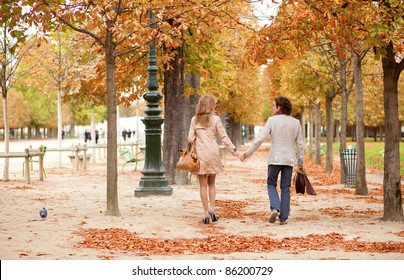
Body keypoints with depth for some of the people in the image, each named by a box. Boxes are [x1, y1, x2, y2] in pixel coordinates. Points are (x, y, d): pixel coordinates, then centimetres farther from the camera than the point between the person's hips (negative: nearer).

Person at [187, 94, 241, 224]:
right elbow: (224, 137, -4)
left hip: (200, 154, 0)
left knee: (203, 185, 4)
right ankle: (212, 208, 3)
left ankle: (206, 212, 1)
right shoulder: (215, 119, -3)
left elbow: (190, 138, -1)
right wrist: (234, 150, 2)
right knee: (212, 183, 16)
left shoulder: (194, 120, 1)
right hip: (213, 154, 0)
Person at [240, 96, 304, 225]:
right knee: (285, 188, 9)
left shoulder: (272, 120, -7)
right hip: (289, 159, 2)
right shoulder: (296, 122, 3)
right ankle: (283, 218, 7)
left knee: (271, 184, 14)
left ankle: (275, 208, -9)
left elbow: (260, 138, -12)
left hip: (275, 158, -2)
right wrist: (300, 162, 13)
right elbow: (300, 144, 5)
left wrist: (248, 153, -7)